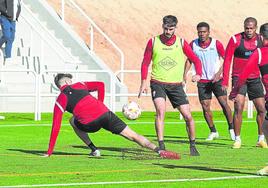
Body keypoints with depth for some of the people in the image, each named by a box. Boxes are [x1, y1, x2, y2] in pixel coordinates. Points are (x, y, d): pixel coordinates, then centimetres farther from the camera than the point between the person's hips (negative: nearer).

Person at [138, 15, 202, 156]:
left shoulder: (181, 43, 1)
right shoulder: (153, 42, 0)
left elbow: (196, 60, 6)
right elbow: (145, 63, 7)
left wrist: (198, 74, -13)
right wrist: (143, 82, -2)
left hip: (176, 85, 1)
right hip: (158, 83, -1)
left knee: (188, 116, -1)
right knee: (160, 111, -23)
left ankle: (193, 146, 18)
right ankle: (161, 146, -22)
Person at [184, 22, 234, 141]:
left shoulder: (216, 44, -7)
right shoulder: (193, 45, -2)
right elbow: (189, 60, 11)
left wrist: (218, 74, -13)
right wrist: (185, 74, 0)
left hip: (216, 79, -2)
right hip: (202, 81, 2)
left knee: (224, 103, -9)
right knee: (205, 106, -1)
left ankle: (231, 129, 5)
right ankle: (213, 132, 12)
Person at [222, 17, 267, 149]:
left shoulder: (261, 40, 1)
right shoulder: (235, 39, -8)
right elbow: (227, 60, -5)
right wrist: (225, 81, -9)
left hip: (255, 79, 3)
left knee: (261, 109, 4)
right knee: (239, 108, -14)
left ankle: (261, 139, 19)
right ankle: (237, 139, -6)